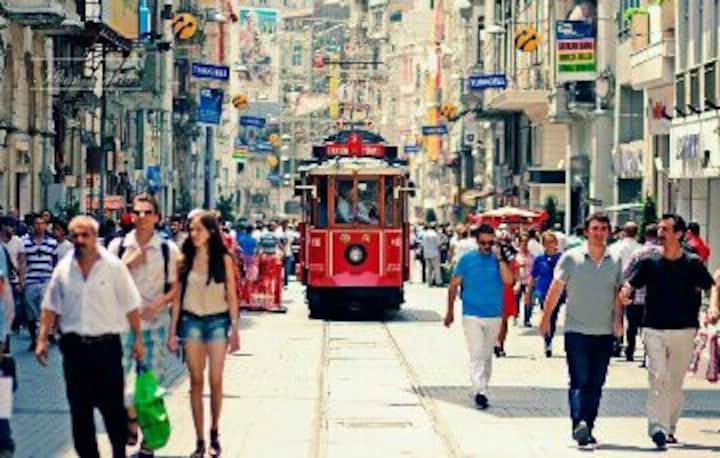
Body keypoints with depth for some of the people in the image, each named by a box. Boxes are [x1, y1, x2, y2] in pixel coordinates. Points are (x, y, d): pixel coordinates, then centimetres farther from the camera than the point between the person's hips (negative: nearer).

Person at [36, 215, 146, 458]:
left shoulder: (113, 267, -4)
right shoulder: (63, 269, 4)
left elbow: (130, 306, -1)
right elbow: (50, 308, 10)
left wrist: (138, 339, -2)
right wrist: (42, 340, 5)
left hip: (106, 344, -3)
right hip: (74, 345, 3)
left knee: (112, 406, 1)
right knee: (79, 408, 6)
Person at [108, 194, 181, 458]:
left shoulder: (168, 249, 3)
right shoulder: (118, 246, 5)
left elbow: (176, 287, 3)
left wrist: (158, 303, -14)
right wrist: (128, 264, -10)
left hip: (155, 322, 0)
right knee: (119, 374, -8)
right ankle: (131, 418, 19)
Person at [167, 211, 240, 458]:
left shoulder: (223, 259, -2)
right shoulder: (185, 259, 1)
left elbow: (231, 296, 1)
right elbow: (177, 296, 5)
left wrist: (235, 330, -1)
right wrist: (172, 331, 3)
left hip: (217, 321, -1)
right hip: (191, 321, 1)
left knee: (215, 381, 1)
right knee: (196, 381, 2)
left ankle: (214, 434, 18)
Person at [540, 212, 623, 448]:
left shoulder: (615, 262, 7)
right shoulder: (571, 258, -1)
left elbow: (618, 293, 10)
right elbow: (556, 289, 3)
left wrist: (618, 320, -4)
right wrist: (546, 318, 2)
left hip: (604, 332, 3)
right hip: (576, 330, -3)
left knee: (596, 385, 7)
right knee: (580, 381, -13)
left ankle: (587, 429, 16)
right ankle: (579, 423, -24)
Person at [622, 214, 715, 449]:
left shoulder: (693, 263, 2)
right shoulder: (648, 261, 2)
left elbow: (711, 287, 2)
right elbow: (629, 283, -4)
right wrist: (624, 294, -26)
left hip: (683, 331, 1)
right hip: (654, 330, -1)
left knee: (676, 382, 9)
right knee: (658, 377, -13)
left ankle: (670, 428, 21)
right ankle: (657, 427, -18)